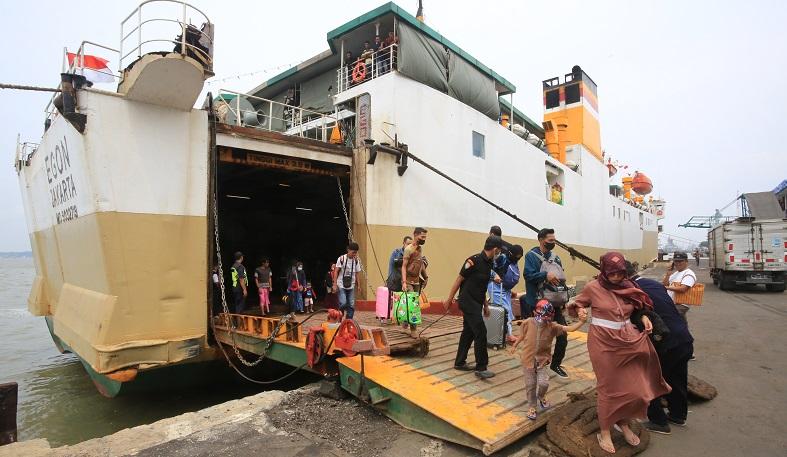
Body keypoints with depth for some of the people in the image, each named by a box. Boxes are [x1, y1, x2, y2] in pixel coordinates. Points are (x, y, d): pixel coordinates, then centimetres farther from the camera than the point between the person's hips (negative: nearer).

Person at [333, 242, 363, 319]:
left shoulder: (356, 261, 4)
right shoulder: (341, 259, -5)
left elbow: (357, 274, 10)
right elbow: (336, 272, -4)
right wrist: (335, 284, -9)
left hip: (351, 286, 4)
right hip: (341, 286, -4)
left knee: (351, 305, 1)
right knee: (343, 303, -14)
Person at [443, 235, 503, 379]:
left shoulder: (488, 263, 9)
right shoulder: (474, 261, -18)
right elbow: (459, 280, -13)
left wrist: (486, 305, 19)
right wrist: (449, 299, -9)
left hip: (476, 303, 9)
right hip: (468, 302, -9)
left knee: (468, 332, 14)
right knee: (481, 332, -10)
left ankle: (459, 362, 25)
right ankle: (481, 367, 0)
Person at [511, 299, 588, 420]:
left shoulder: (552, 327, -15)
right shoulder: (527, 323, -16)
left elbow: (569, 328, -23)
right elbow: (521, 336, 2)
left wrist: (581, 321, -39)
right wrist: (514, 346, 14)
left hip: (542, 360, 0)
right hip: (528, 359, 0)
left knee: (544, 383, -7)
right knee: (530, 385, 9)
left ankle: (541, 396, 31)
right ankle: (531, 407, 32)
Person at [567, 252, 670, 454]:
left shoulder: (628, 287, 2)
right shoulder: (593, 287, -11)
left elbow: (639, 307, 20)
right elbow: (576, 304, 2)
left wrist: (644, 318, 1)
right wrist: (579, 309, -19)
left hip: (628, 340, 4)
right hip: (603, 342, -4)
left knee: (633, 386, 9)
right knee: (609, 388, 4)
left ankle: (624, 423, 34)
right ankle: (604, 432, 22)